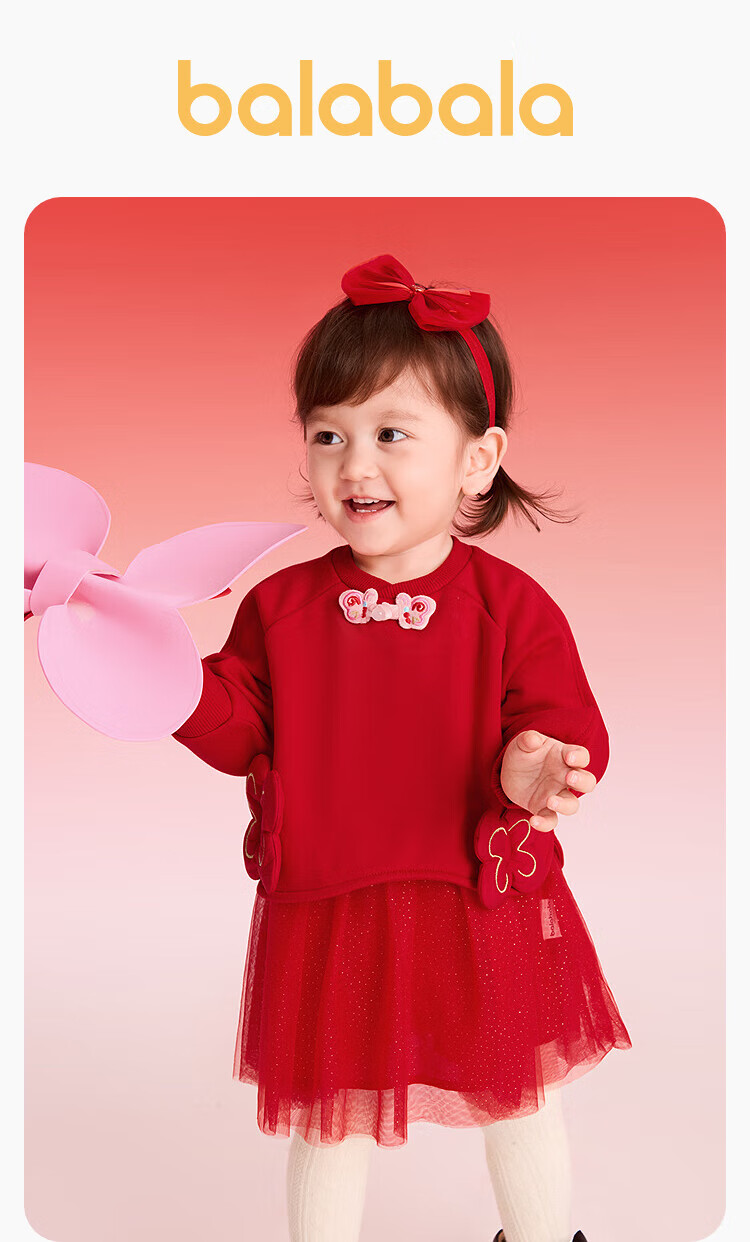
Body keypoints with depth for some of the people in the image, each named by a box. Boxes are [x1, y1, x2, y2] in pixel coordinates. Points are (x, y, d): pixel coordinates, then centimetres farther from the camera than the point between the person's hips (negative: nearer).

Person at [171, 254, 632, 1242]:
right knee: (325, 1126, 19)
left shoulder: (511, 606, -10)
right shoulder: (281, 606, -2)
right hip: (323, 923, 1)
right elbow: (238, 732, -1)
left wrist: (537, 772, -32)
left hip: (482, 917, 0)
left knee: (523, 1110, 22)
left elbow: (569, 731, -10)